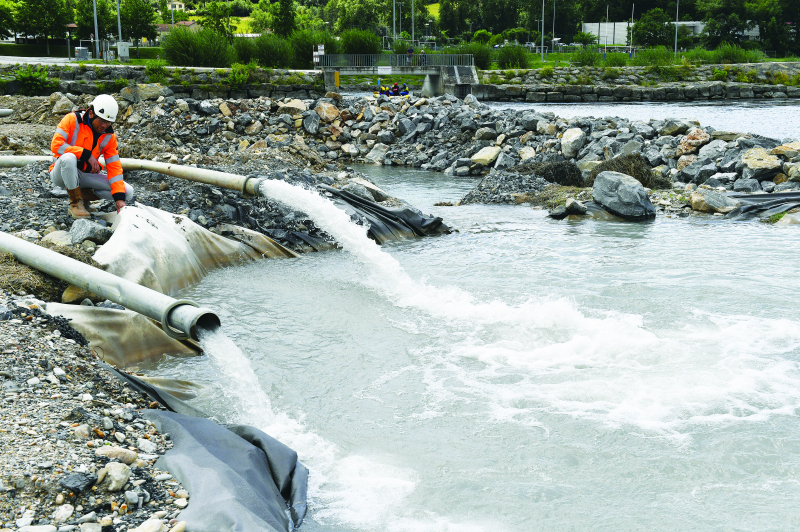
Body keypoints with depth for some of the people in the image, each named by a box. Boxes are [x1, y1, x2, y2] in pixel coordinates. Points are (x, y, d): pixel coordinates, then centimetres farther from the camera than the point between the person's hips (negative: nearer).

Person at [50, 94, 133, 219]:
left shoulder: (109, 136, -1)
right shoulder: (72, 120, -13)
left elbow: (114, 166, -6)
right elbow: (56, 145, -24)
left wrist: (119, 198, -17)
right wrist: (87, 155, -27)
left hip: (86, 175, 4)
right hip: (61, 174, -4)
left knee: (128, 192, -12)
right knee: (68, 158, -41)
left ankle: (83, 194, 5)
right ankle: (75, 203, -20)